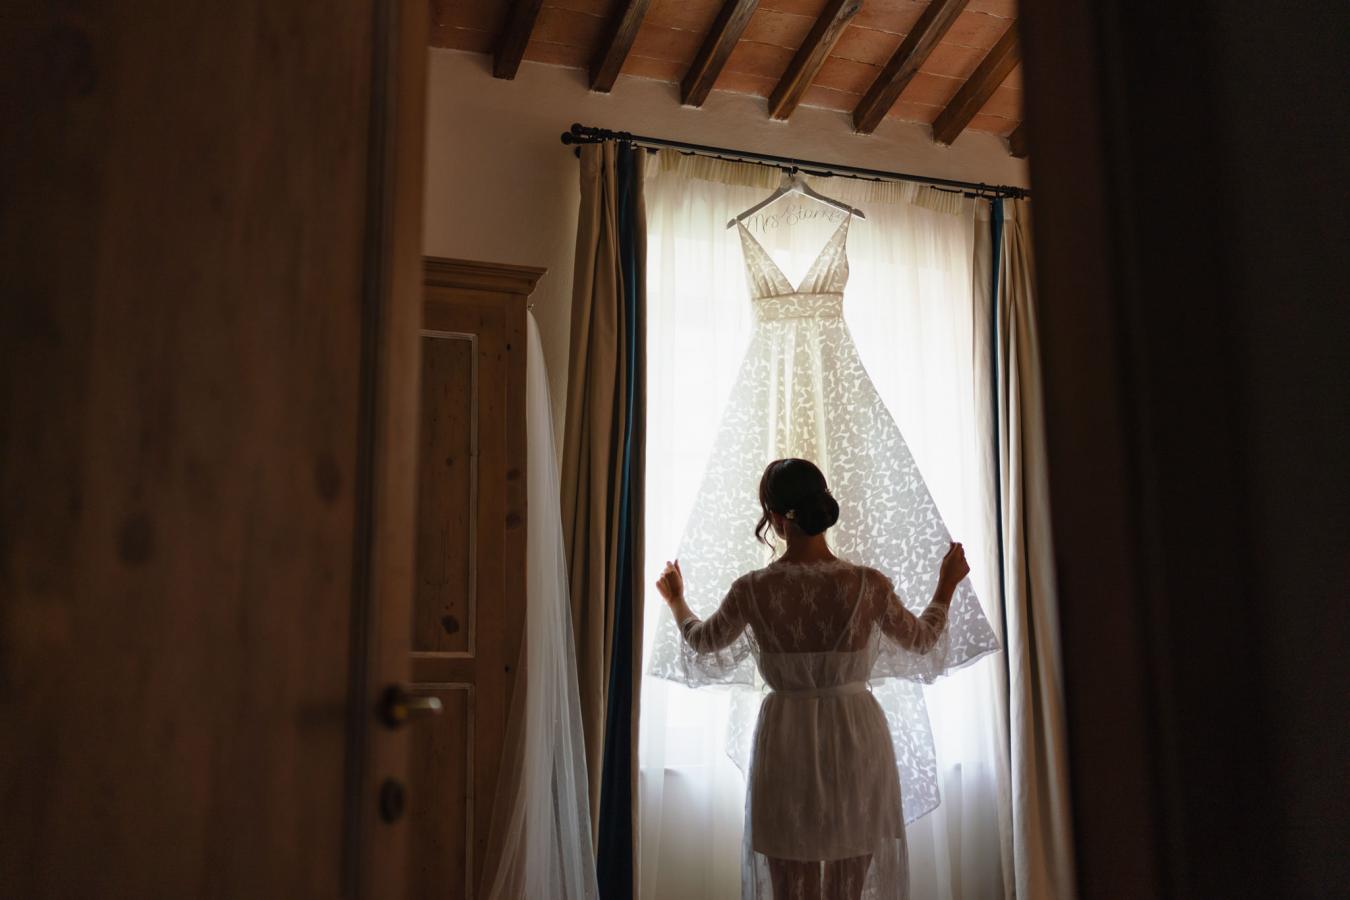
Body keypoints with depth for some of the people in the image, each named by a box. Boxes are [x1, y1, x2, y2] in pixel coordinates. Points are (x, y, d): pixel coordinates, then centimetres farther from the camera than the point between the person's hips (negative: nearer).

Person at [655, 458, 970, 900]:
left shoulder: (753, 589, -11)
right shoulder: (869, 584, -12)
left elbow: (702, 640, 10)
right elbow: (921, 638, 8)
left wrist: (676, 600, 31)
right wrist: (947, 583, 25)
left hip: (787, 745, 0)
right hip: (856, 742, 1)